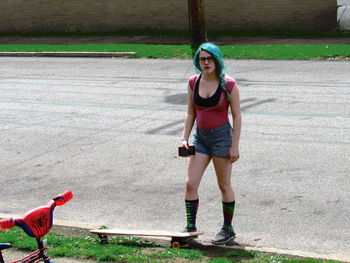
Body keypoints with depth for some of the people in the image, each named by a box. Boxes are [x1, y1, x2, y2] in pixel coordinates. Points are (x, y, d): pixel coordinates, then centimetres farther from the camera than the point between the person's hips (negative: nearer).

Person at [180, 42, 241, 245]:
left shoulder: (228, 84, -10)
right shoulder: (193, 82, 3)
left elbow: (237, 116, -8)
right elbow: (191, 114, 11)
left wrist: (235, 146, -11)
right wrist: (185, 138, 3)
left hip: (222, 136, -5)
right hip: (200, 137, 5)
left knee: (224, 186, 6)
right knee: (190, 184, -2)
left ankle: (228, 229, 20)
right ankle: (191, 227, 9)